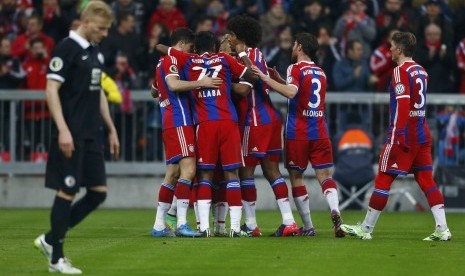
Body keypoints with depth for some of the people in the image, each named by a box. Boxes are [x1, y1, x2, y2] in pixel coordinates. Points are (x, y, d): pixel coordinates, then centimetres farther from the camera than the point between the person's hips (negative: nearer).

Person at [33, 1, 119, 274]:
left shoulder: (95, 52, 14)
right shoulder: (67, 48, -11)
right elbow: (51, 90, -16)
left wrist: (111, 129, 20)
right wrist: (62, 130, -22)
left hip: (91, 135, 8)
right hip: (71, 136, -8)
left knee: (98, 192, 6)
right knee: (67, 192, -5)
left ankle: (50, 240, 15)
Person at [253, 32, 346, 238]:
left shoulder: (296, 69, -5)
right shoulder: (321, 73, 16)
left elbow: (291, 92, -23)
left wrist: (265, 78, -21)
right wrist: (279, 79, 28)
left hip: (298, 133, -5)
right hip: (320, 132, 5)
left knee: (296, 177, 7)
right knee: (324, 175, 0)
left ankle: (308, 226, 4)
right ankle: (335, 211, -27)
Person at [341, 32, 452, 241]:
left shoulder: (401, 71, -11)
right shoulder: (421, 71, 14)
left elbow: (402, 105, -19)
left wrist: (397, 137, -21)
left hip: (403, 136, -8)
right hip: (422, 135, 8)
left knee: (383, 179, 0)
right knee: (426, 180, 5)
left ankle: (366, 229, 6)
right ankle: (442, 229, -4)